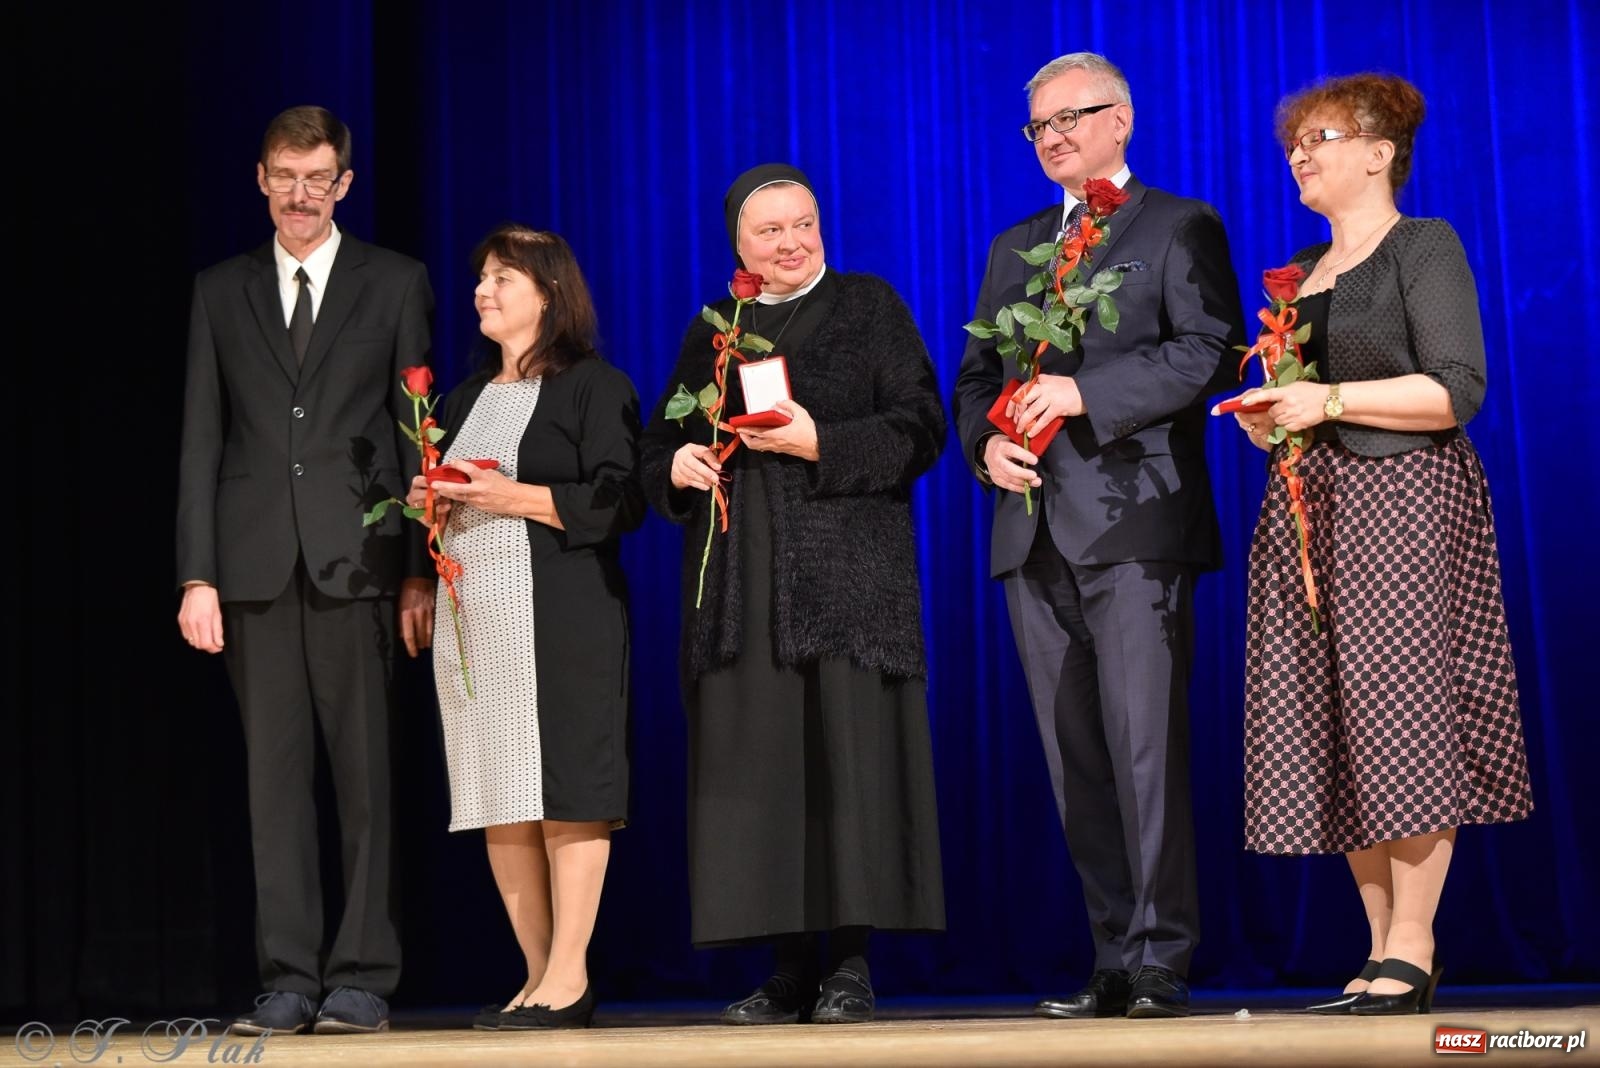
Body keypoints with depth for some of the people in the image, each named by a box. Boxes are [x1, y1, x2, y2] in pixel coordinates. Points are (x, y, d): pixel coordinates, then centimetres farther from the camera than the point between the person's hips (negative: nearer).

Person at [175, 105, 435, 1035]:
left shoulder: (396, 284, 8)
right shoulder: (222, 292, 14)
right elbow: (202, 441, 9)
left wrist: (421, 572, -2)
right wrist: (198, 575, 0)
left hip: (357, 561, -2)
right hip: (258, 564, 2)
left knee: (367, 773, -2)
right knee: (276, 774, 2)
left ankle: (364, 978, 3)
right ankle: (289, 979, 6)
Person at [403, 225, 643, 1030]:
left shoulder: (593, 385, 0)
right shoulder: (464, 398, 21)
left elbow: (620, 502, -9)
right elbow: (433, 489, 27)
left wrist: (516, 497, -14)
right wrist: (429, 503, 5)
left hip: (559, 615, -7)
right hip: (473, 613, 7)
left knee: (563, 788, -9)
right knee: (497, 800, 3)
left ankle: (569, 978, -6)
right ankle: (539, 973, 9)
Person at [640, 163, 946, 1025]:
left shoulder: (869, 307, 8)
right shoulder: (712, 332, 19)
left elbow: (919, 427, -2)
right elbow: (660, 446, 22)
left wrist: (820, 443, -14)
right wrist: (676, 467, -1)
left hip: (847, 574, -4)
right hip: (742, 583, 4)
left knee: (846, 761, -9)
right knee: (757, 771, -1)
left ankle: (850, 962, -6)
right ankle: (788, 968, 2)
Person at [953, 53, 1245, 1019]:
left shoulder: (1182, 228, 4)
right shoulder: (1015, 247, 23)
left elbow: (1211, 350, -9)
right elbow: (977, 374, 22)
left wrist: (1086, 390, -16)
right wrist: (986, 442, 0)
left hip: (1135, 524, -6)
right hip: (1036, 532, 6)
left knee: (1144, 746, -12)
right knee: (1075, 760, 5)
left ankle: (1162, 964, -9)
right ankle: (1116, 962, 9)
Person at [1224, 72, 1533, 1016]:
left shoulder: (1425, 247, -1)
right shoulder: (1302, 273, 21)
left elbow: (1459, 389, -11)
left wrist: (1329, 401, -15)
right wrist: (1267, 419, 5)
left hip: (1402, 497, -7)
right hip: (1308, 505, 7)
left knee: (1399, 718, -11)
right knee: (1327, 728, 1)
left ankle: (1413, 952, -10)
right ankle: (1384, 951, 4)